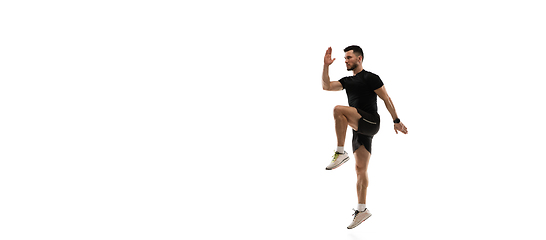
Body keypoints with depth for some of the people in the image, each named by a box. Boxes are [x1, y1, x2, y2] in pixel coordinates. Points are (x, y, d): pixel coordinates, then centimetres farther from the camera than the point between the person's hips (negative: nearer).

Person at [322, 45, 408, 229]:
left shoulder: (371, 78, -1)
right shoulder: (348, 81, 19)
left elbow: (386, 99, -3)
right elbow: (326, 86, 11)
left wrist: (396, 121, -5)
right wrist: (326, 66, 1)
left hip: (370, 123, -8)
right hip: (359, 128, 8)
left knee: (338, 110, -28)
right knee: (360, 169, 6)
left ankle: (341, 153, -25)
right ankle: (362, 210, 8)